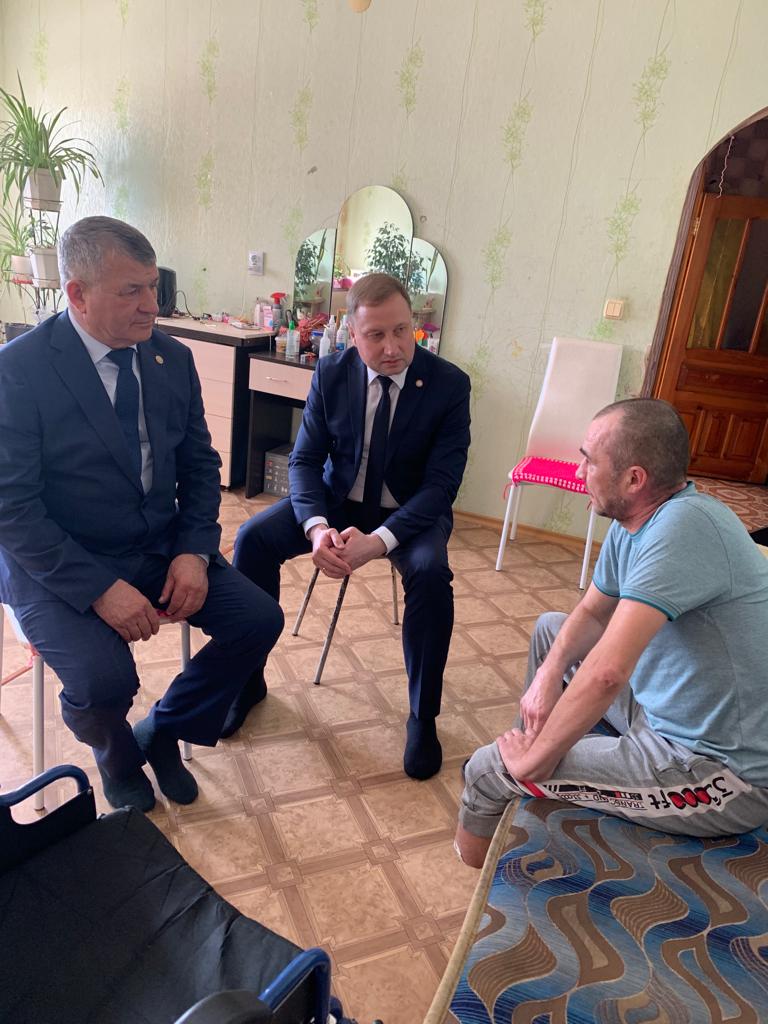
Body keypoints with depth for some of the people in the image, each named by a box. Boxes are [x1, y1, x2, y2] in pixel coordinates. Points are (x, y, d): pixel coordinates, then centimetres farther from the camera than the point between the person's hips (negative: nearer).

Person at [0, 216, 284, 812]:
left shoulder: (173, 358, 1)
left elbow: (200, 463, 6)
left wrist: (194, 551, -9)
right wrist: (99, 589, -24)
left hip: (162, 552, 5)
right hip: (60, 565, -5)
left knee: (260, 619, -8)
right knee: (104, 678, -27)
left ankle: (163, 732, 19)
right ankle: (118, 757, 14)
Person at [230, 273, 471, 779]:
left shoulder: (449, 384, -16)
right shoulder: (331, 374, -8)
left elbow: (441, 484, -18)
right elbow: (305, 459, -6)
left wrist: (377, 541, -33)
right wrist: (316, 527, -27)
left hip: (413, 511, -2)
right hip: (338, 498, 3)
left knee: (431, 573, -33)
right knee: (253, 538, -18)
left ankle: (423, 717, -9)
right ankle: (248, 681, 2)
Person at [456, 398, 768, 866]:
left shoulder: (682, 527, -31)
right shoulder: (632, 520, -2)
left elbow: (606, 673, -36)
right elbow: (592, 613, 11)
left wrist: (534, 760, -23)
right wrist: (549, 676, -7)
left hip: (720, 777, -9)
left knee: (486, 769, -6)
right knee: (550, 629, 20)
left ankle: (476, 865, 25)